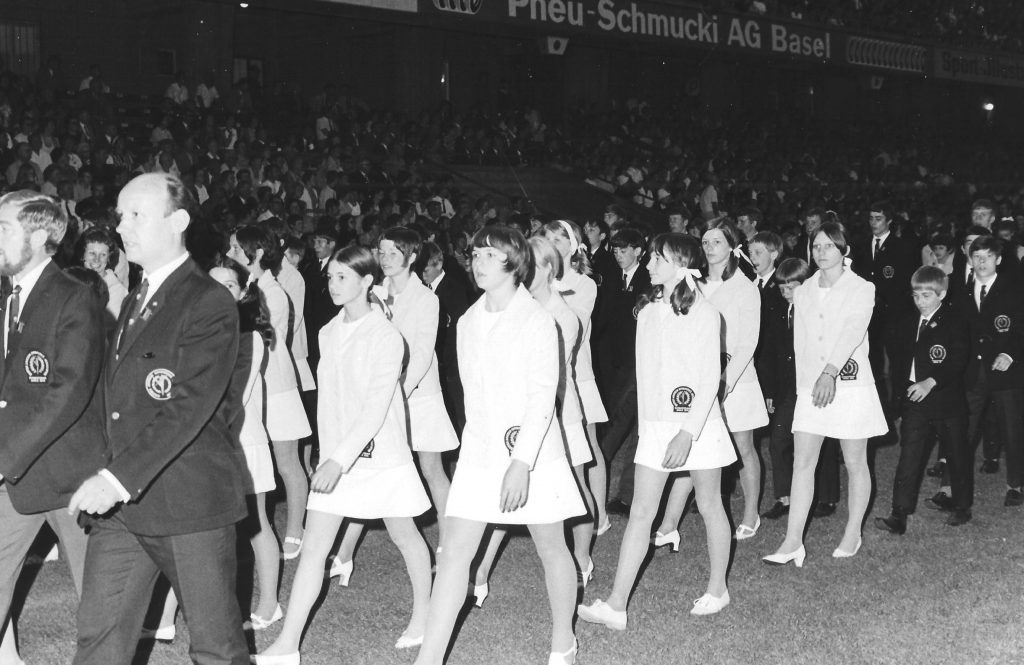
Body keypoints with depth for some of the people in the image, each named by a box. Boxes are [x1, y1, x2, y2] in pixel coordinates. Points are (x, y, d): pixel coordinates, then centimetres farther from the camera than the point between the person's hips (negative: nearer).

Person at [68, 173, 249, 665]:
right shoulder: (134, 301, 17)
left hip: (190, 503, -7)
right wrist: (104, 477, 6)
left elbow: (188, 408, -20)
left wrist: (119, 478, -26)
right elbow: (114, 398, 17)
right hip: (121, 505, 8)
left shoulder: (210, 305, -11)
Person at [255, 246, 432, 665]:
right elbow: (328, 398, 11)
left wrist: (340, 460, -31)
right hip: (335, 456, 5)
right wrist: (328, 456, 8)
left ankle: (423, 614, 35)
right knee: (313, 546, -1)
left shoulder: (386, 337, -15)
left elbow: (376, 407, -23)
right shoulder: (328, 334, 5)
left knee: (404, 536, 13)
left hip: (381, 454, -5)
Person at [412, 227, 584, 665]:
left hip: (532, 453, -4)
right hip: (479, 450, 5)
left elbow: (542, 395, -16)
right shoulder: (468, 322, 6)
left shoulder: (537, 320, -11)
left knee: (551, 547, 10)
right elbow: (472, 388, 10)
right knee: (455, 550, -2)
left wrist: (521, 463, -23)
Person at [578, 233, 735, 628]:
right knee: (640, 513, 0)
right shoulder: (647, 310, 7)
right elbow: (644, 371, 11)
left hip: (698, 424, -5)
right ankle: (616, 606, -2)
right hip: (656, 424, 5)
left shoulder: (703, 313, -10)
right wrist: (644, 422, 10)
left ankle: (717, 590, 28)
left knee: (710, 506, 10)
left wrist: (688, 432, -21)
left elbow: (710, 379, -14)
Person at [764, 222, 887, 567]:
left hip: (850, 386, -4)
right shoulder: (802, 293, 10)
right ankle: (792, 542, -2)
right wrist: (808, 381, 3)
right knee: (802, 462, -2)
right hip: (810, 385, 4)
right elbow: (800, 343, 11)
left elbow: (852, 330, -22)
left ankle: (853, 534, 22)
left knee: (855, 463, 6)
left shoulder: (861, 289, -5)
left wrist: (830, 372, -37)